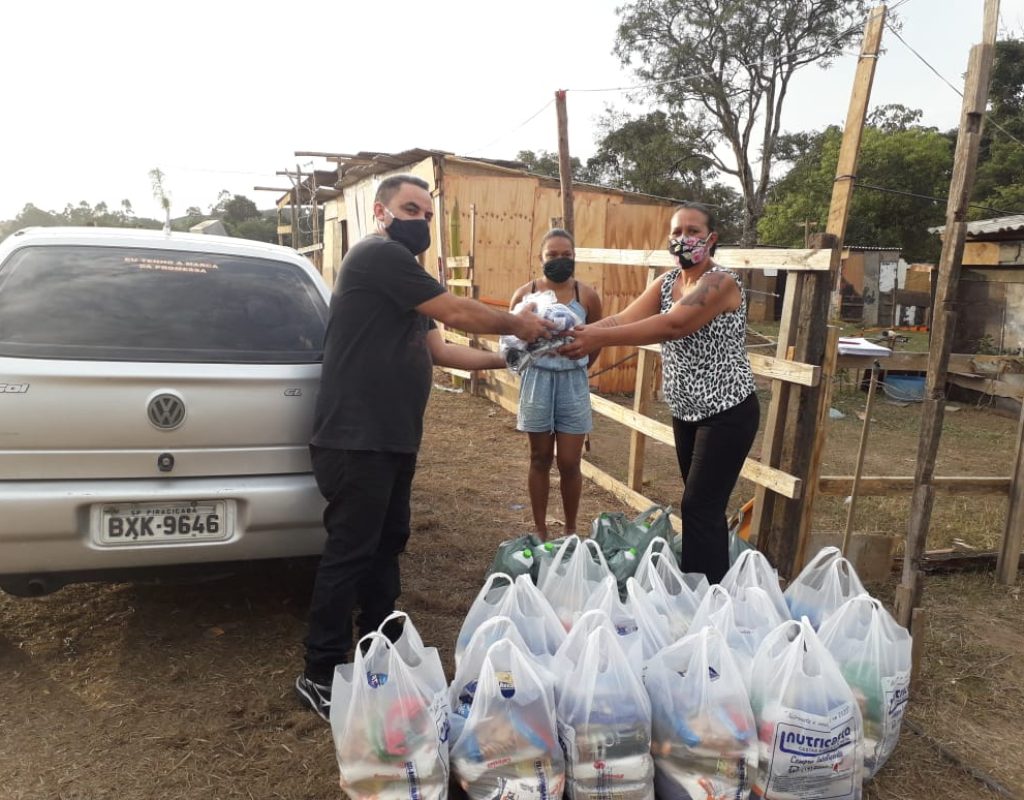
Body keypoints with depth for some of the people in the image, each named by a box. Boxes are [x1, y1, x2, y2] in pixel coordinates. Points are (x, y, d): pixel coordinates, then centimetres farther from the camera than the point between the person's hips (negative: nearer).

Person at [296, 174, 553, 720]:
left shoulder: (400, 271, 21)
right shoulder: (378, 256, -12)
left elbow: (438, 349, 16)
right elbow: (456, 313, -14)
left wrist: (507, 358, 11)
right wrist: (516, 323, 1)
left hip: (391, 439, 10)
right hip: (357, 441, -10)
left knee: (386, 545, 17)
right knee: (349, 553, -3)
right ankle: (320, 676, 10)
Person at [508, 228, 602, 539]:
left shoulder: (587, 296, -3)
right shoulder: (525, 294, -3)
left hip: (573, 383, 0)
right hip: (537, 381, 1)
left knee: (570, 463, 3)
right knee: (540, 460, 10)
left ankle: (571, 531, 21)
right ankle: (540, 531, 22)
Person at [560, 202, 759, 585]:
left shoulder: (722, 282, -19)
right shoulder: (666, 282, 5)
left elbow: (674, 325, -34)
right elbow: (623, 318, -9)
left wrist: (600, 338, -40)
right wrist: (576, 334, -26)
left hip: (727, 413, -7)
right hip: (687, 411, 8)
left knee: (700, 507, -6)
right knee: (701, 505, 16)